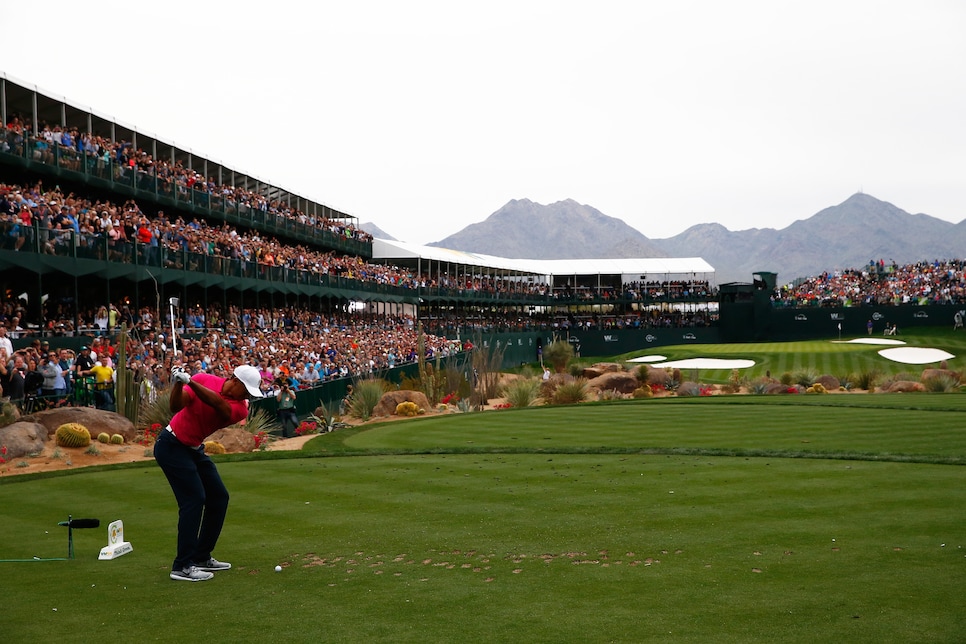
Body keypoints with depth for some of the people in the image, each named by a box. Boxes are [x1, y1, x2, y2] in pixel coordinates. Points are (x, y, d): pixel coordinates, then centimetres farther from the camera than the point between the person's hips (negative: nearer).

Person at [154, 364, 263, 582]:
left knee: (219, 497, 6)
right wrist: (178, 384, -41)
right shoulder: (204, 380, -15)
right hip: (172, 446, -7)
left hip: (194, 449, 7)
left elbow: (218, 403, -30)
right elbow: (176, 406, -22)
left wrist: (190, 381, -44)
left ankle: (201, 557, 17)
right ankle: (182, 566, -15)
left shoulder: (240, 409, -9)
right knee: (194, 498, -16)